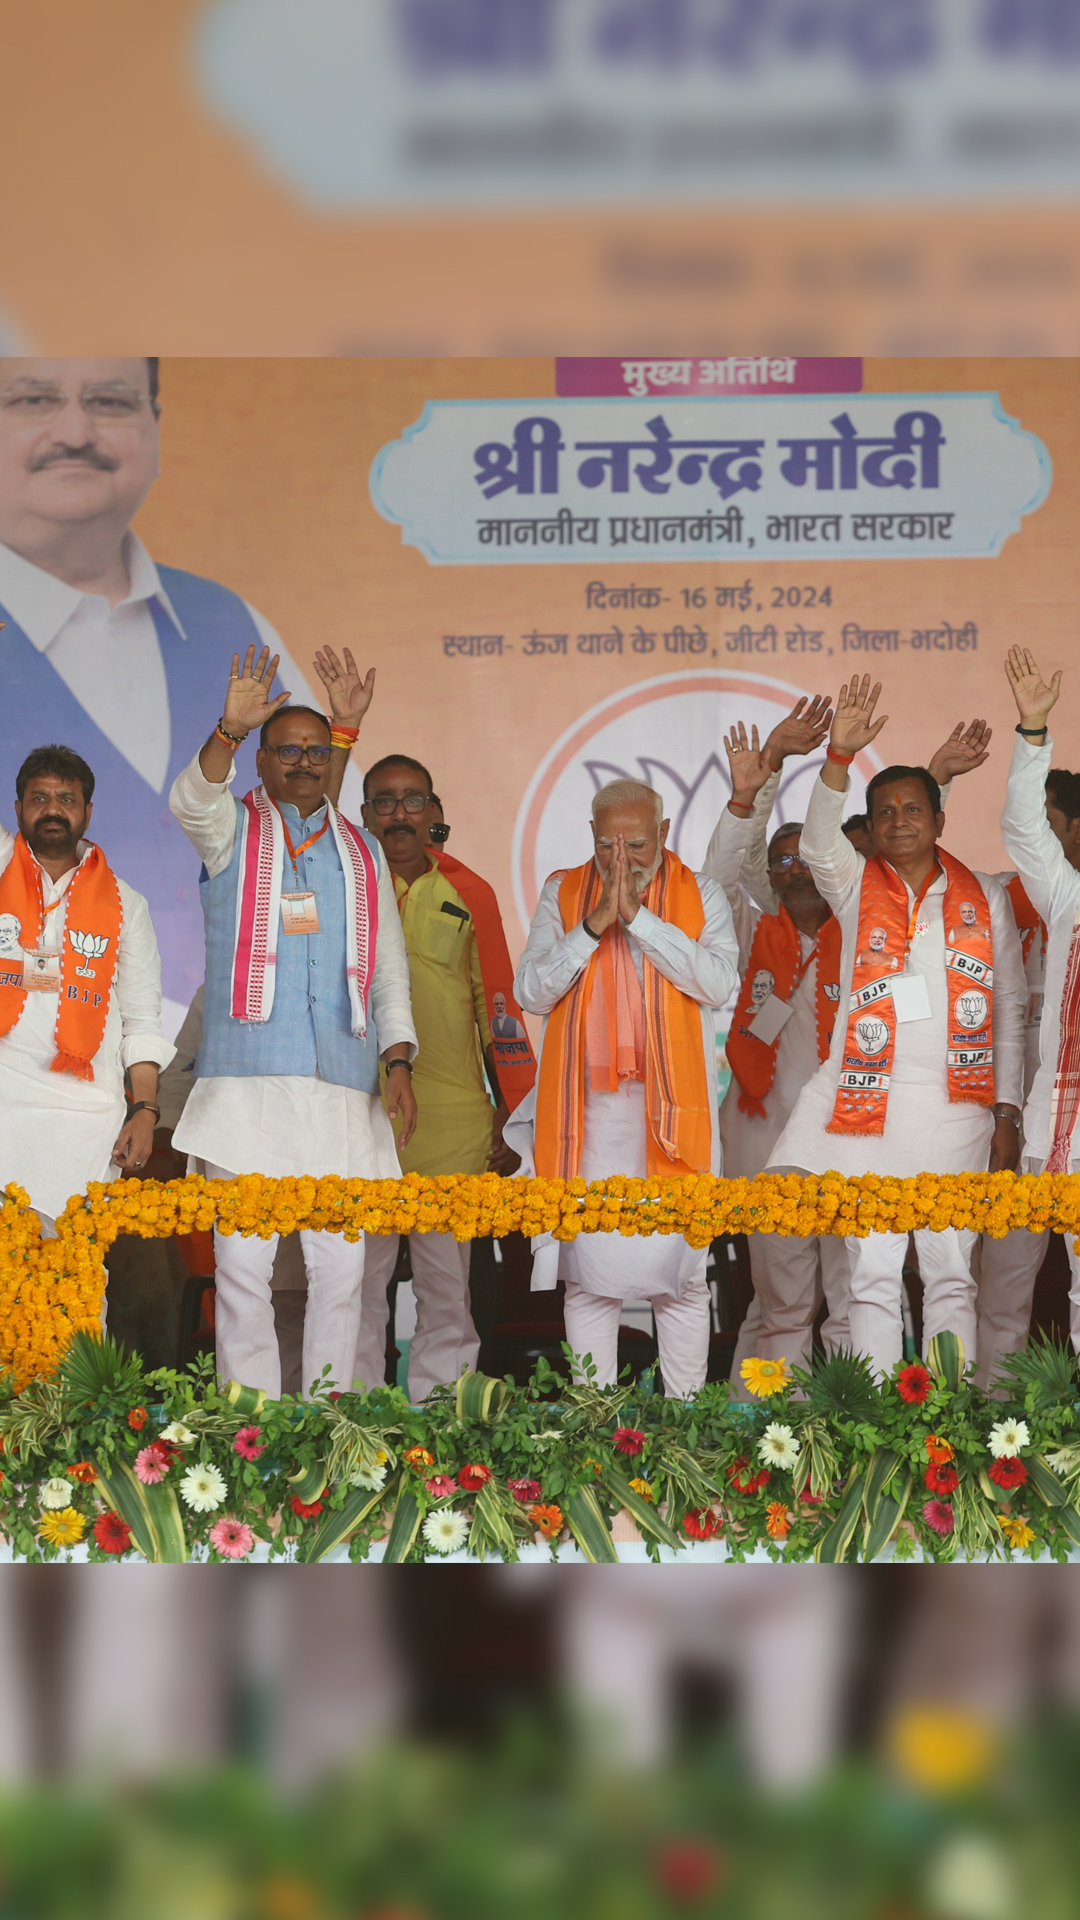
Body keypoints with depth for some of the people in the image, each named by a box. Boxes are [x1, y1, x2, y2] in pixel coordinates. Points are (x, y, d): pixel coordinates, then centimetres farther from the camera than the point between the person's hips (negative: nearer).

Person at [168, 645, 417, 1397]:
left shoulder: (362, 850, 18)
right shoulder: (232, 828, 10)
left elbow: (389, 965, 18)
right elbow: (191, 801, -15)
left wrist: (399, 1059, 5)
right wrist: (230, 728, -33)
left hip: (343, 1082, 3)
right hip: (246, 1077, -3)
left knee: (342, 1263, 2)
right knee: (244, 1261, -4)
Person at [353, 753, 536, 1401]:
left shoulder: (469, 894, 7)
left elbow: (498, 1006, 10)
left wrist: (512, 1115, 8)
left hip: (453, 1122, 1)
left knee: (447, 1289, 6)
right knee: (356, 1285, 2)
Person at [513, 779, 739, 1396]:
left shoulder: (700, 894, 8)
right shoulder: (561, 894, 11)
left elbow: (718, 982, -8)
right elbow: (532, 991, 2)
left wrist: (639, 916, -12)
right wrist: (594, 923, -9)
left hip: (673, 1106, -1)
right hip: (588, 1107, 1)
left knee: (682, 1274, 0)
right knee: (589, 1275, 1)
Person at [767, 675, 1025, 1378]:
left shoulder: (985, 899, 10)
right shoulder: (856, 887, 7)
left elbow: (1011, 1011, 11)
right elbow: (820, 843, -16)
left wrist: (1007, 1113, 5)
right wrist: (840, 755, -31)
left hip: (954, 1106, 1)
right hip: (868, 1106, -1)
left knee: (951, 1273, 3)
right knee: (874, 1273, 1)